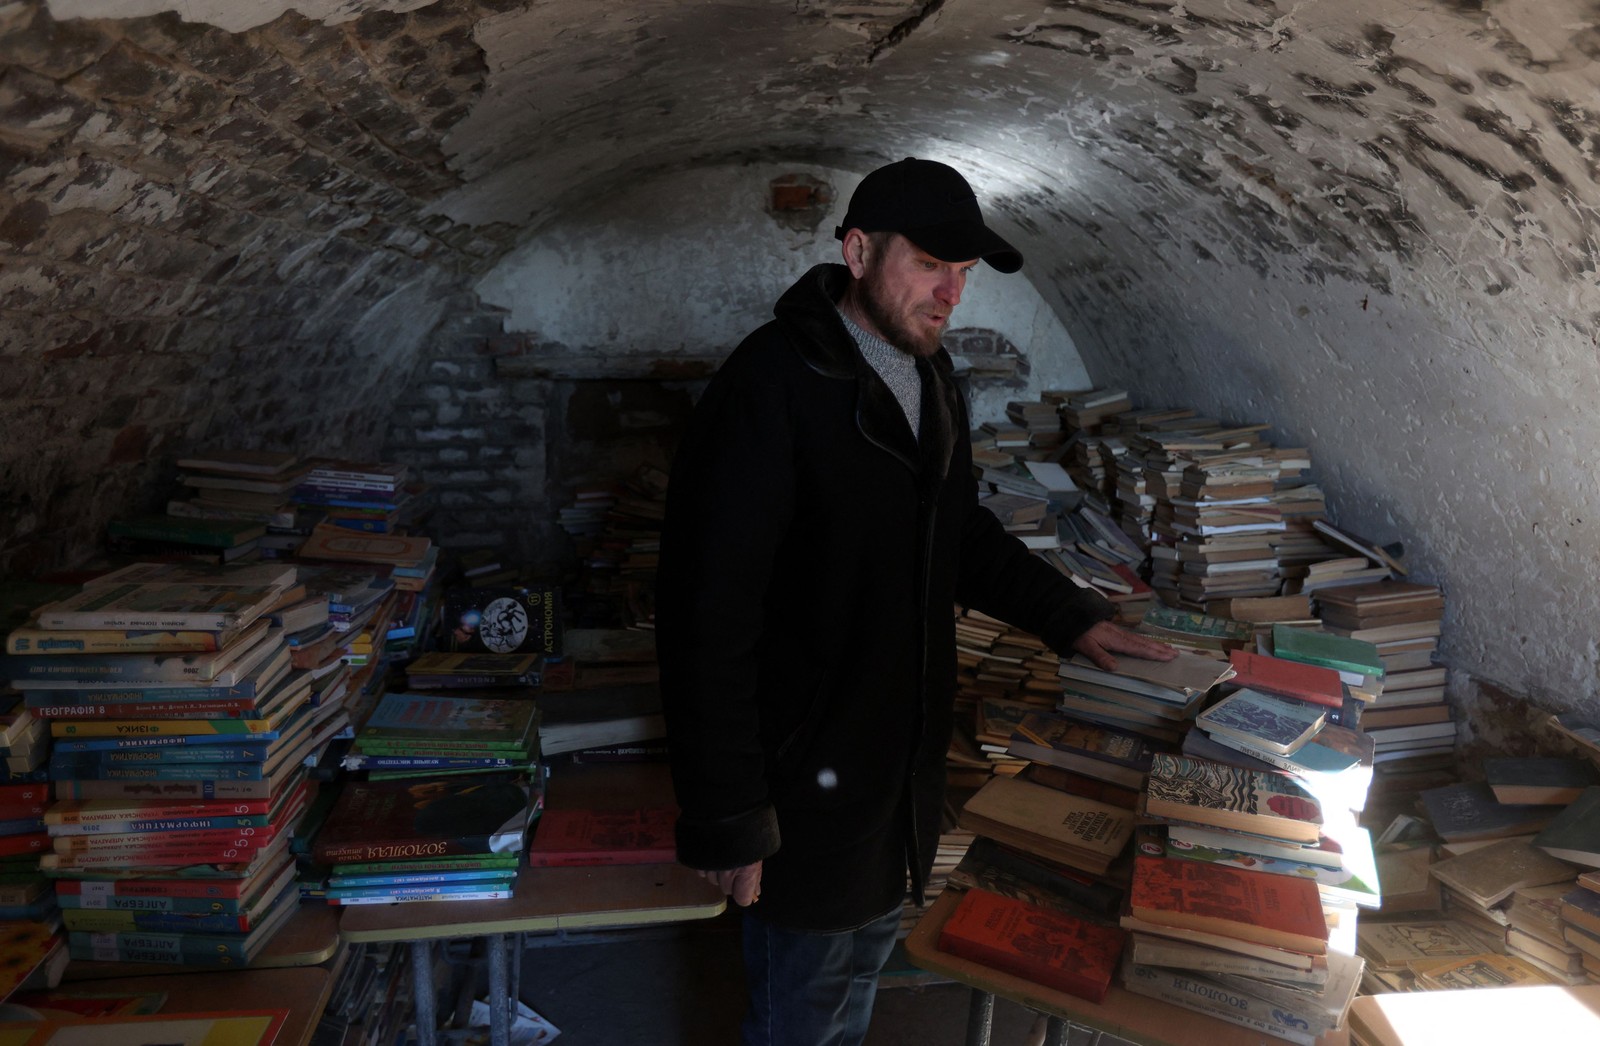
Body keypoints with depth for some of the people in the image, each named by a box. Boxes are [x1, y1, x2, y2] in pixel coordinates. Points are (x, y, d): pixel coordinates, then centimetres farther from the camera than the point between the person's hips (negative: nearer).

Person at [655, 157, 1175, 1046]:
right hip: (809, 779, -8)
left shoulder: (932, 378, 4)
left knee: (862, 971, 27)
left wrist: (1073, 616, 11)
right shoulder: (772, 387, -24)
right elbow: (709, 616, -26)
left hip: (906, 763, 8)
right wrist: (726, 820, -23)